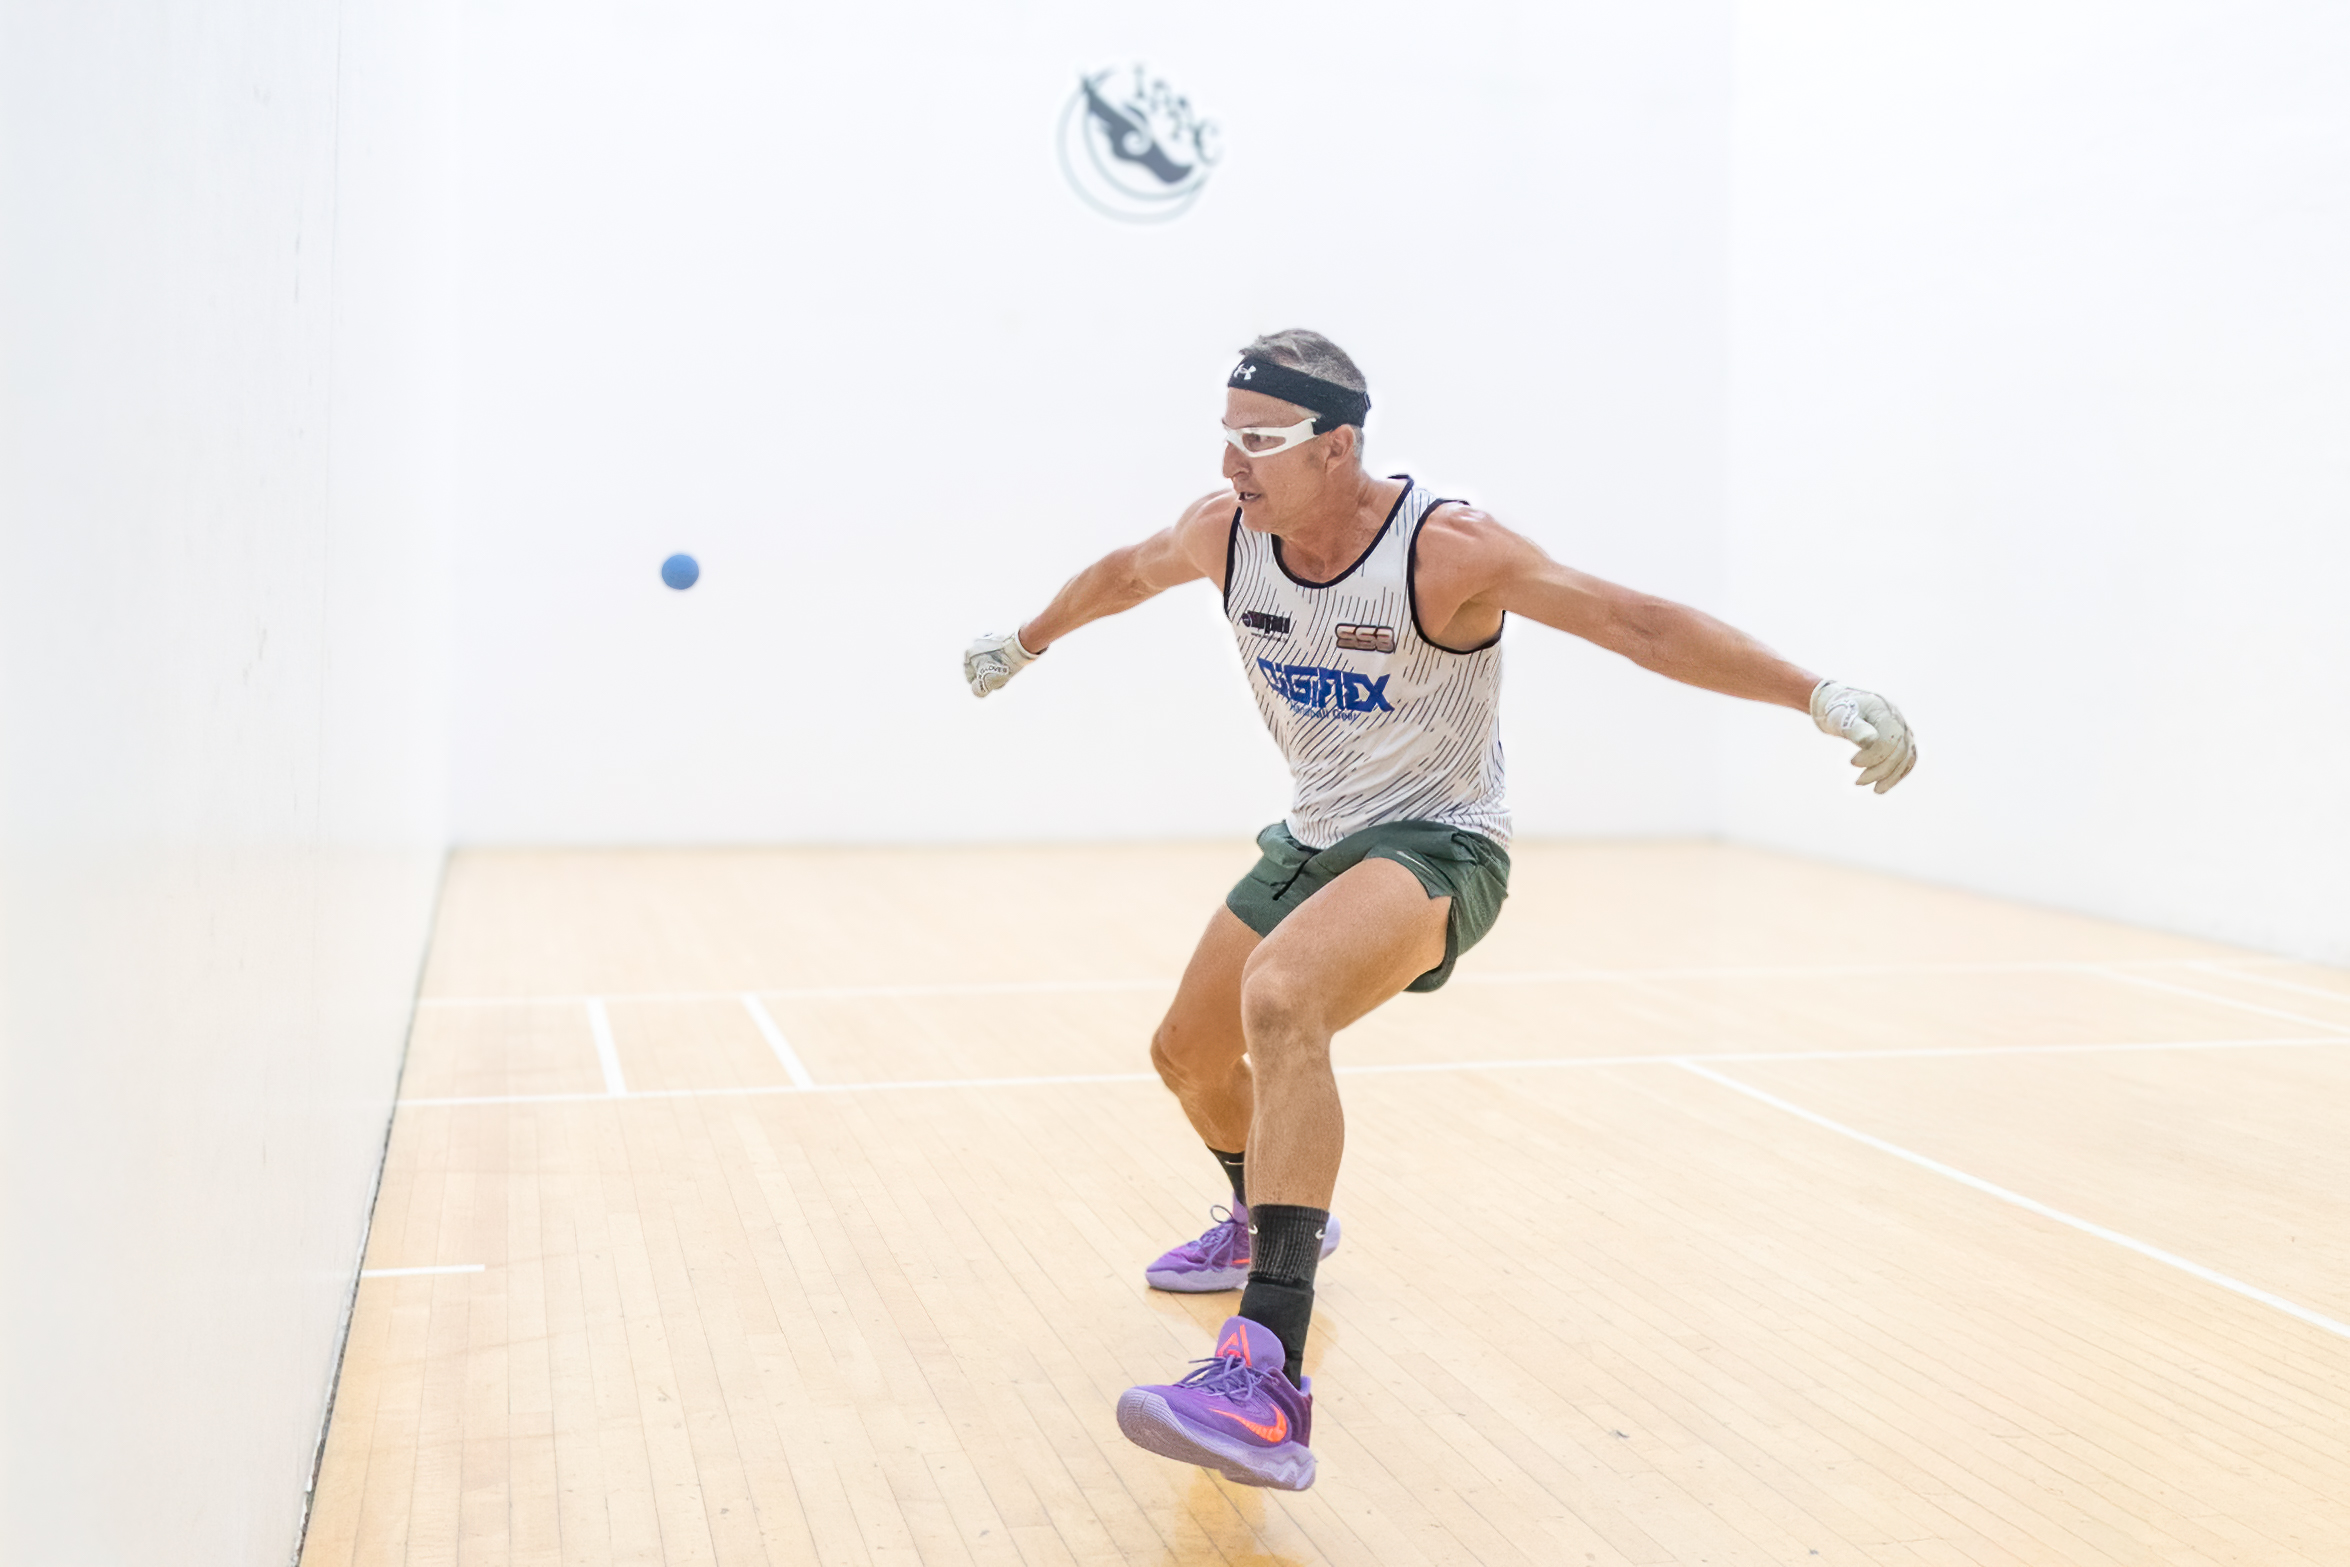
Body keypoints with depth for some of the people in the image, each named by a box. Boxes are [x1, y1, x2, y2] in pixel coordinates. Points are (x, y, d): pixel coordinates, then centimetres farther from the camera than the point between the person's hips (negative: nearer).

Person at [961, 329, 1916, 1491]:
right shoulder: (1225, 531, -7)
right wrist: (1025, 642, 32)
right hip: (1312, 840, 8)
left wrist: (1820, 695, -32)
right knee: (1189, 1057, 18)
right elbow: (1126, 573, 16)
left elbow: (1637, 624, -25)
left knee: (1279, 1003, -36)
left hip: (1434, 847, -7)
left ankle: (1266, 1381, -42)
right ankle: (1272, 1218, 53)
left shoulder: (1445, 549, -24)